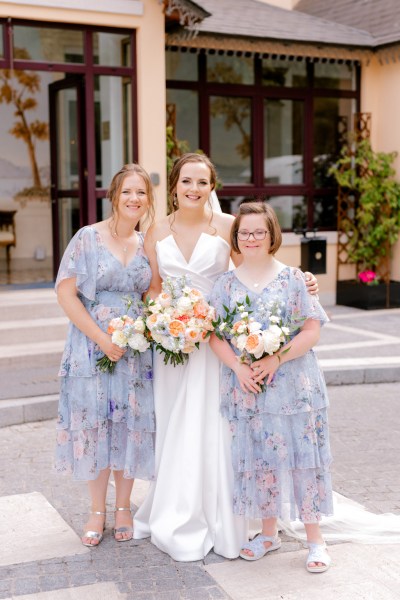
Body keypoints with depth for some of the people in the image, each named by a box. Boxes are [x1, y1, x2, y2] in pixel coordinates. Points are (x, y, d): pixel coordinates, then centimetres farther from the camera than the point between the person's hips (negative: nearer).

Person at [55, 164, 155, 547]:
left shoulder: (147, 244, 7)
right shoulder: (88, 238, -5)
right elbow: (65, 292, -9)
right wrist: (102, 338, -15)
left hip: (136, 350, 3)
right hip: (92, 346, -3)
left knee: (131, 425, 7)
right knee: (93, 424, 4)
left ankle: (123, 507, 24)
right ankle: (97, 510, 21)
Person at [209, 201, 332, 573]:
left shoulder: (293, 279, 0)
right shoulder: (226, 284, 7)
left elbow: (312, 331, -4)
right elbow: (215, 335, 4)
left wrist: (276, 358, -16)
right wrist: (238, 367, -13)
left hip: (293, 384, -2)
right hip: (245, 386, 2)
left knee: (300, 455, 1)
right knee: (256, 457, 9)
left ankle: (314, 538, 15)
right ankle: (269, 533, 26)